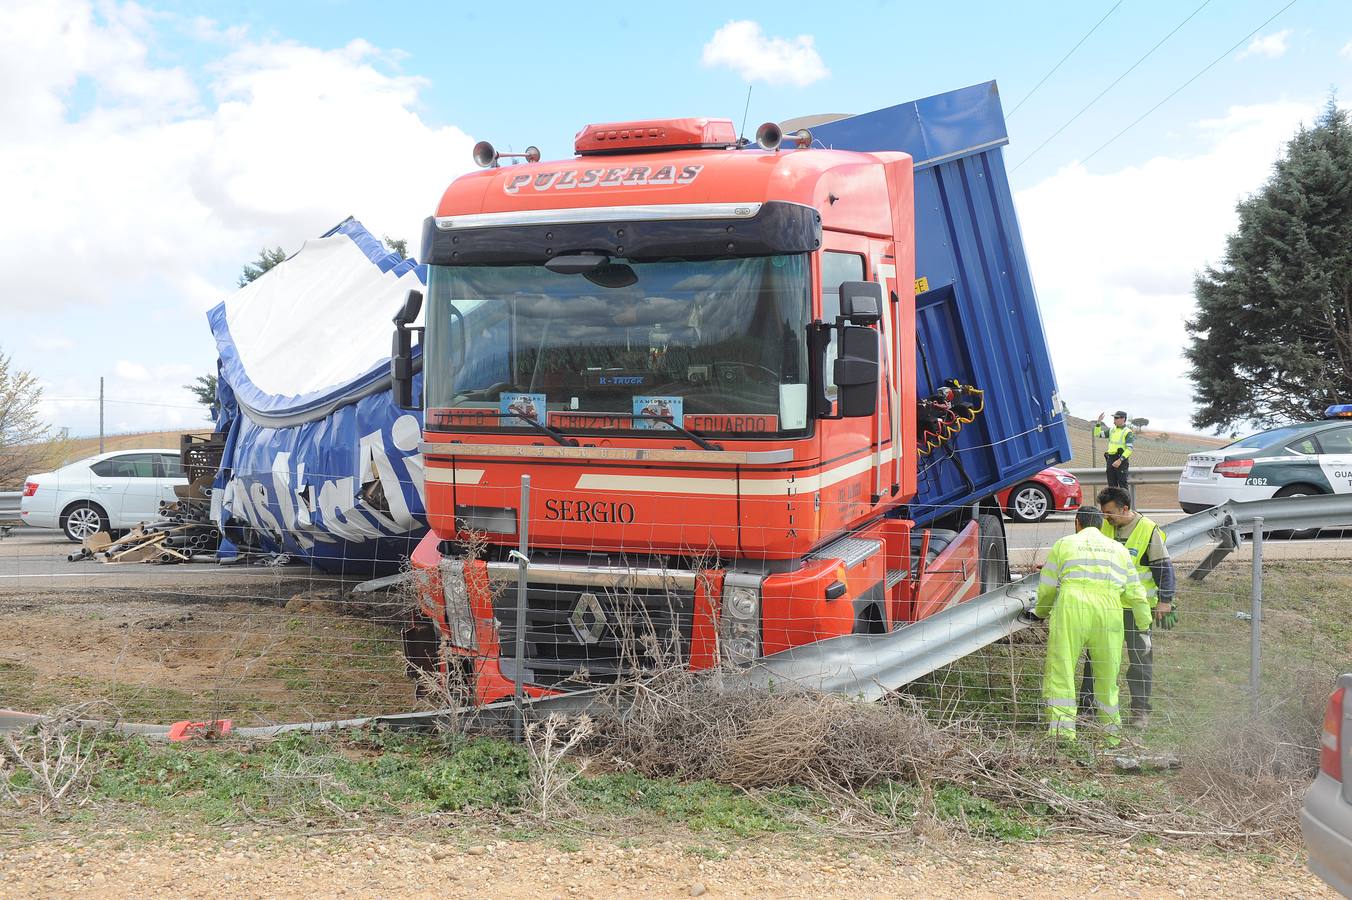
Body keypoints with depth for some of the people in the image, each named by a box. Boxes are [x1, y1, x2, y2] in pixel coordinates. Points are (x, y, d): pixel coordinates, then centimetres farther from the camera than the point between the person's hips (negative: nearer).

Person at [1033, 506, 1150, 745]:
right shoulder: (1118, 549, 25)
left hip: (1071, 608, -3)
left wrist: (1041, 612, 35)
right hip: (1109, 610, 3)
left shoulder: (1064, 544, 18)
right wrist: (1145, 626, 27)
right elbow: (1135, 594, 21)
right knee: (1107, 674, 13)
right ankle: (1111, 732, 18)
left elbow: (1046, 589, 17)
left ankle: (1062, 729, -12)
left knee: (1060, 671, -2)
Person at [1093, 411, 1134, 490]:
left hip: (1121, 460, -7)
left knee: (1122, 485, -7)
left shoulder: (1127, 432, -7)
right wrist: (1098, 422, 3)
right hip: (1110, 459, 7)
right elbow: (1098, 434, 16)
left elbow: (1129, 449, -14)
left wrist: (1120, 460, -22)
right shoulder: (1111, 430, 14)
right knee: (1112, 485, 8)